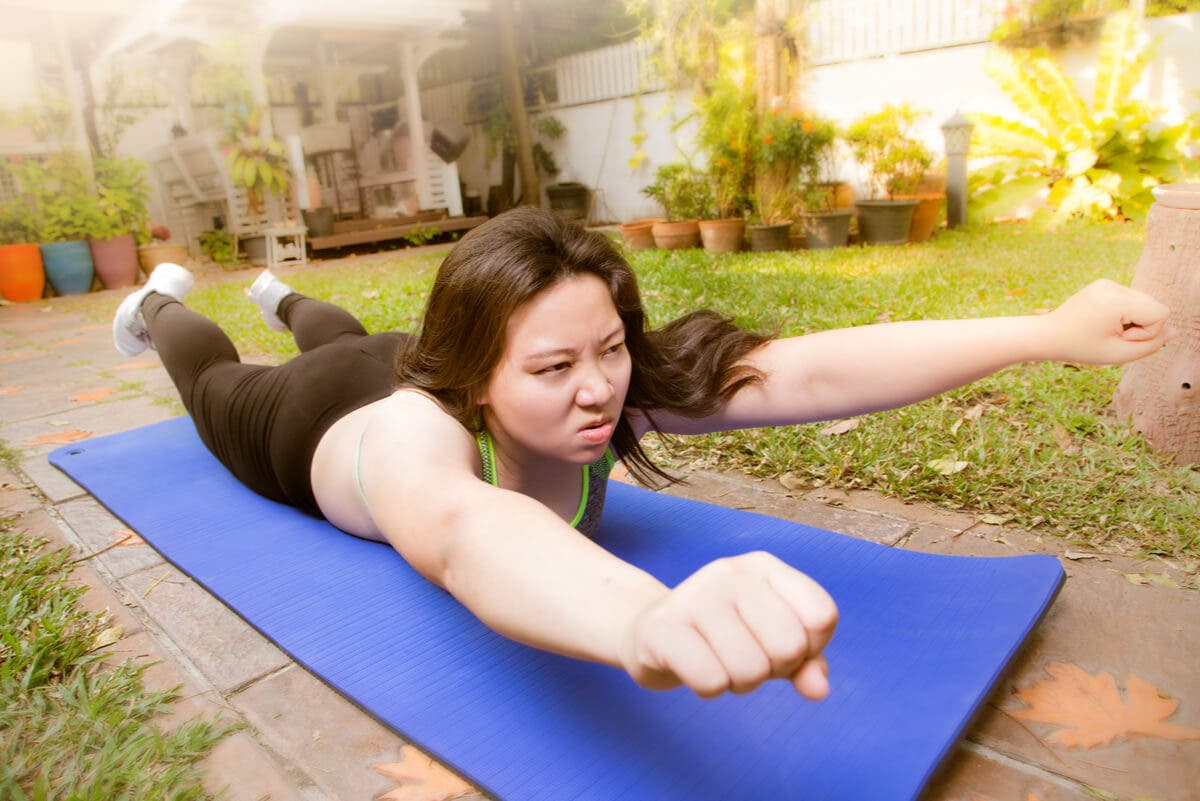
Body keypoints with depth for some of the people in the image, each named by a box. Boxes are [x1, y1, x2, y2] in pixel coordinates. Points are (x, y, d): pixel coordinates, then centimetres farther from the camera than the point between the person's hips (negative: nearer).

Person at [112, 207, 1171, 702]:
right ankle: (162, 305, 60)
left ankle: (285, 297, 69)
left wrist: (1050, 332, -58)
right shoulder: (417, 428, -52)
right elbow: (460, 529, -74)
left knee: (342, 342, 37)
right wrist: (647, 620, -93)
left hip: (413, 372, 4)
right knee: (219, 384, 31)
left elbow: (810, 370, -50)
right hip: (320, 426, -3)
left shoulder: (622, 383, -41)